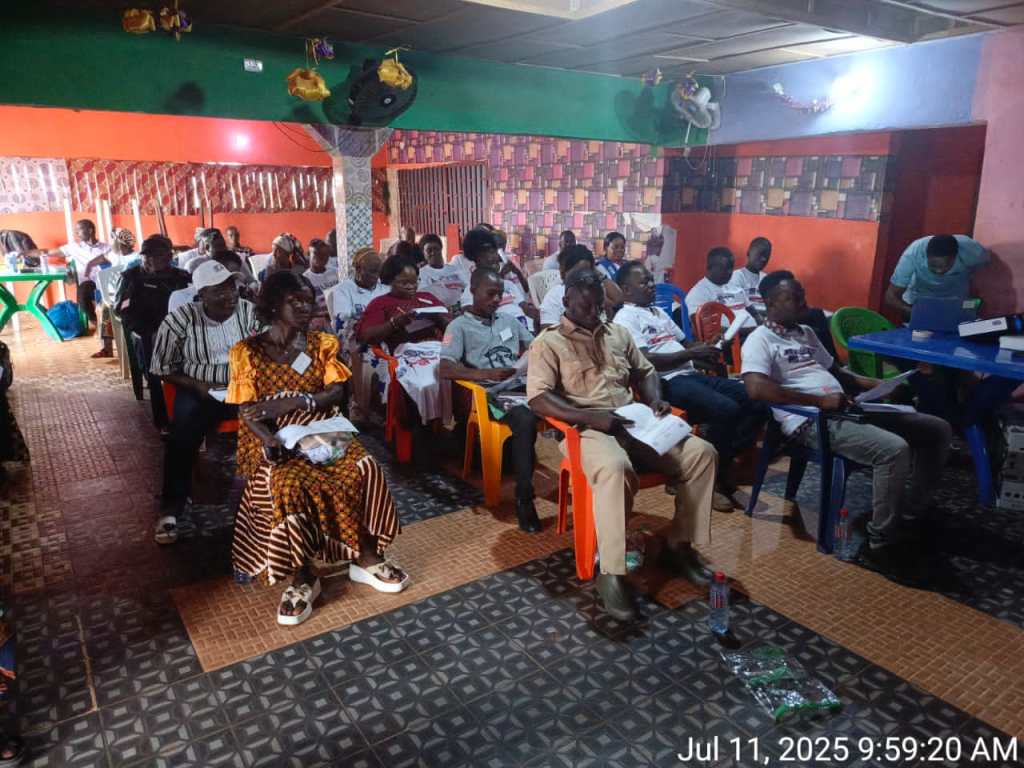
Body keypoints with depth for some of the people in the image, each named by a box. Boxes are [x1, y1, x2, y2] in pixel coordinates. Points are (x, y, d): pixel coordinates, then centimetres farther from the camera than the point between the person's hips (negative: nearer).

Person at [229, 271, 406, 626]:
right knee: (288, 484, -34)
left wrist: (293, 402, -20)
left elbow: (336, 393, -3)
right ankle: (302, 577, -18)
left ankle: (366, 558, -8)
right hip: (274, 440, -2)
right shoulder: (247, 352, -1)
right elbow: (247, 411, -6)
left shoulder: (322, 344, 7)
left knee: (364, 468, -25)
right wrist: (269, 439, -26)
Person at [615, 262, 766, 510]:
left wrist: (706, 350, 5)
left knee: (757, 403, -5)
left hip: (692, 375, 9)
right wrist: (691, 354, -12)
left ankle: (723, 463, 4)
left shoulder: (659, 312, 25)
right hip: (667, 382, -9)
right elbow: (646, 361, -14)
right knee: (727, 410, -30)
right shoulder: (625, 318, -3)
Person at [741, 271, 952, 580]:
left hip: (847, 409, 10)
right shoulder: (760, 340, -6)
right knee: (894, 449, -30)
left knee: (937, 430, 8)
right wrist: (820, 400, -20)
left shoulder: (806, 333, 23)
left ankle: (914, 510, 20)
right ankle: (881, 544, -15)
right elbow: (756, 389, -23)